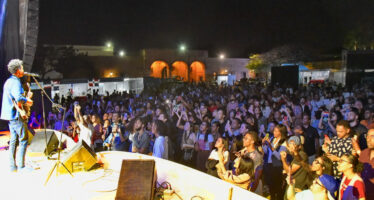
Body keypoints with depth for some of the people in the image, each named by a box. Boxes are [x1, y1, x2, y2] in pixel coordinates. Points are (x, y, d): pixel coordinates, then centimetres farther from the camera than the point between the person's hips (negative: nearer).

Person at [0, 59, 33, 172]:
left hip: (10, 115, 10)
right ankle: (21, 166, -3)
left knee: (13, 140, 12)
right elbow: (19, 98, -31)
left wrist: (26, 98, 13)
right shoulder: (16, 82, -16)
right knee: (23, 140, -4)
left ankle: (12, 166, 17)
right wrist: (28, 101, -13)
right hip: (16, 115, -10)